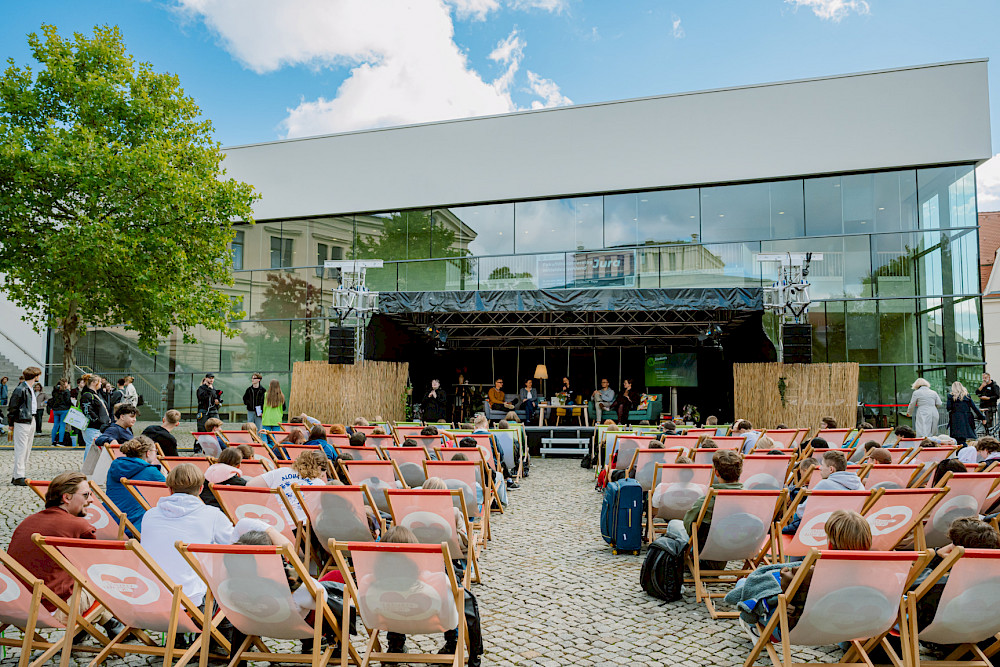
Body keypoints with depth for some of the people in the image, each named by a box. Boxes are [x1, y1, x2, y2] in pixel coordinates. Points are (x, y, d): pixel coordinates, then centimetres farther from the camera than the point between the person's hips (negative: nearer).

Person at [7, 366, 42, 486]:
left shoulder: (30, 389, 15)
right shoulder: (20, 389, -13)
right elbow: (12, 407, -10)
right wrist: (11, 423, -7)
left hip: (31, 421, 9)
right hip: (22, 422, -9)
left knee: (27, 450, 12)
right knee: (21, 449, -6)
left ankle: (21, 474, 19)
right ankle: (18, 477, -2)